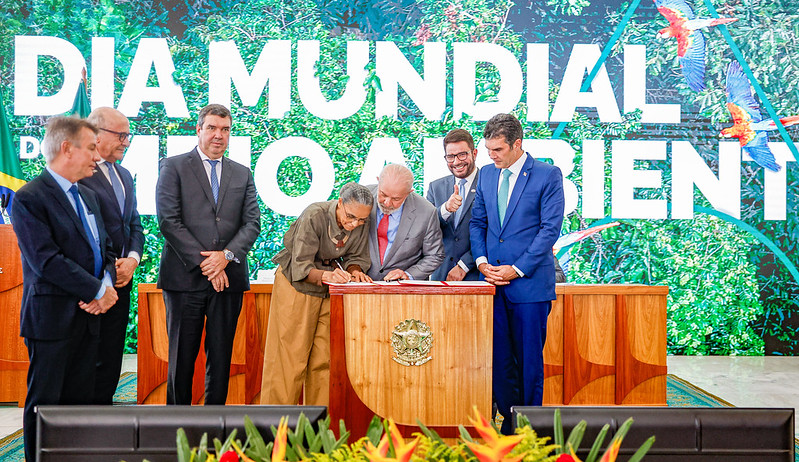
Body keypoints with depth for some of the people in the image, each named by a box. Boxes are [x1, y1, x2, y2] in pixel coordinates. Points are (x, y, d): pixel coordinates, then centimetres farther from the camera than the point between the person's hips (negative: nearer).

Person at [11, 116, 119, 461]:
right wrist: (97, 291, -15)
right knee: (44, 403, 4)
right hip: (52, 317, -7)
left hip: (88, 315, 7)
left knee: (81, 400, 11)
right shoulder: (29, 198, -11)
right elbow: (47, 261, -19)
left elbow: (103, 248, 16)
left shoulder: (88, 196, 15)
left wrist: (107, 284, -4)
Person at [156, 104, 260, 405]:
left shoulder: (243, 174, 15)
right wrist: (204, 263, -11)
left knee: (221, 357, 8)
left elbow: (252, 223, 7)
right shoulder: (174, 167, 4)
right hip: (185, 277, -3)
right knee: (182, 356, 4)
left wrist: (226, 255, -11)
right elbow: (168, 220, -6)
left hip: (229, 278, 3)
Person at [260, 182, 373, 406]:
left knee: (324, 358, 4)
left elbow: (356, 256, 2)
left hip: (330, 290, 5)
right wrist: (325, 275, -43)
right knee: (289, 357, -3)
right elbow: (301, 267, -25)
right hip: (296, 284, -5)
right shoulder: (314, 216, -25)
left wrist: (355, 271, -20)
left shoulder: (362, 224, -10)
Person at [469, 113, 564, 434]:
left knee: (529, 358, 3)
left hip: (530, 282, -4)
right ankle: (510, 418, 20)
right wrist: (481, 261, 0)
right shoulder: (487, 174, 13)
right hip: (493, 280, 5)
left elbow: (550, 228, -8)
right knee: (497, 357, 5)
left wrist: (517, 269, -12)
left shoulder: (548, 175, -4)